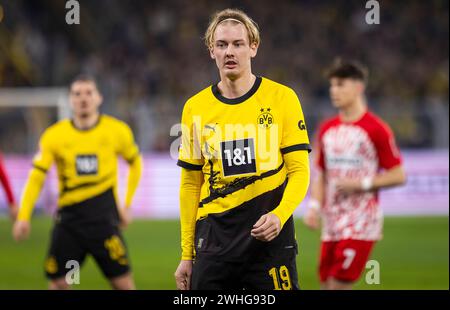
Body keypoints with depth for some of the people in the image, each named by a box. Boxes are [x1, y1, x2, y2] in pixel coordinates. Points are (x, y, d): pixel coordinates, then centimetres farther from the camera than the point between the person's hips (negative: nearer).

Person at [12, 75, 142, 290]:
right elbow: (36, 177, -1)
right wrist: (24, 216, -13)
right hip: (68, 215, 1)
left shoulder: (117, 131, 1)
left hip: (104, 217, -1)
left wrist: (126, 205, 10)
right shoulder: (54, 135, 1)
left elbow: (135, 163, 17)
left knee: (122, 281, -6)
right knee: (58, 282, 1)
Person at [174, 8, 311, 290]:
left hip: (269, 237, -2)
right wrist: (187, 254, 7)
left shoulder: (281, 98, 0)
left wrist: (279, 215, -20)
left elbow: (299, 171, -2)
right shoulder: (195, 108, 7)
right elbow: (191, 185, 11)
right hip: (214, 240, 2)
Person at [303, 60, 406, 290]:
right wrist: (314, 206, 3)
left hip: (361, 224, -7)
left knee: (339, 285, -13)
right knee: (327, 285, 5)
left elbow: (398, 176, -6)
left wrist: (361, 184, -15)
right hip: (332, 222, 7)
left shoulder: (376, 129, -8)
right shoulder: (327, 129, 12)